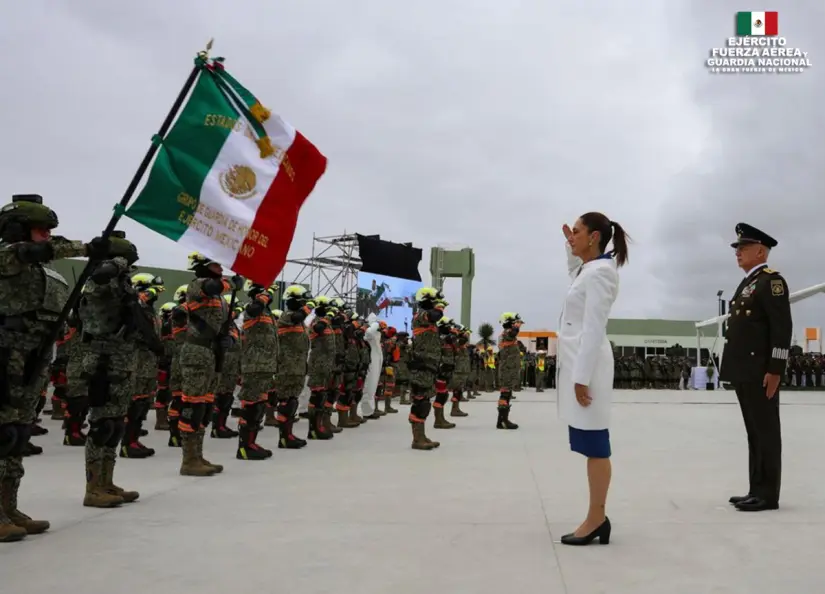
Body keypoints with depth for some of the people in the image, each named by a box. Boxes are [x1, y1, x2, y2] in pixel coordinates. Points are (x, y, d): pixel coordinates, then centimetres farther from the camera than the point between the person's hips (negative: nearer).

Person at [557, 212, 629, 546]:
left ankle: (597, 519, 2)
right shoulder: (589, 269, 16)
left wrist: (582, 377, -22)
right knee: (591, 445, 10)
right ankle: (597, 518, 16)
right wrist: (570, 247, 28)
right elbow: (574, 270, 44)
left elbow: (593, 329, -19)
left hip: (587, 364, -10)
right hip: (578, 361, 10)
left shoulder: (599, 272, -13)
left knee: (594, 444, -5)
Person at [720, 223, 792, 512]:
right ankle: (757, 490, 18)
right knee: (754, 432, 12)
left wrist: (775, 370, -20)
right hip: (744, 372, 9)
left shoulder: (771, 281, -8)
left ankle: (768, 494, 4)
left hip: (761, 373, -9)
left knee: (766, 432, -2)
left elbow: (782, 328, -16)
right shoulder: (746, 284, 20)